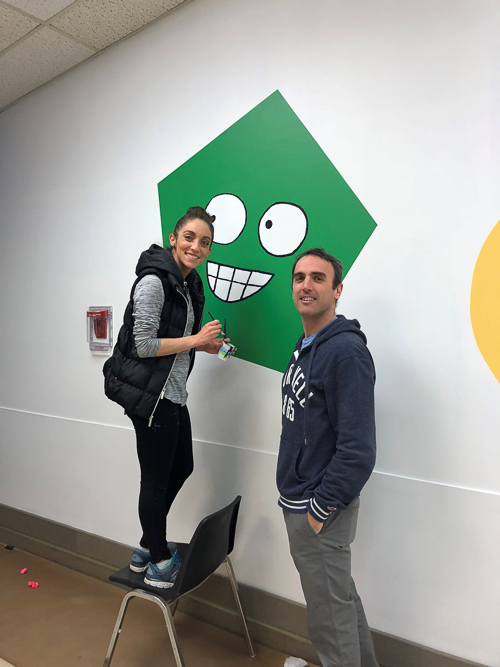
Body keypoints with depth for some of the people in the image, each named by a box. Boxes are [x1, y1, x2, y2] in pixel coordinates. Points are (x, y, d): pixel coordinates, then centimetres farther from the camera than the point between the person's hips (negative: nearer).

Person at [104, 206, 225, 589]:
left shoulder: (189, 284, 11)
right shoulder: (154, 281, -17)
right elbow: (144, 345, -20)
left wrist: (206, 344, 4)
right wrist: (195, 339, -15)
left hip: (174, 393, 10)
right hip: (150, 395, -10)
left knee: (181, 468, 20)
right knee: (156, 481, 5)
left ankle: (147, 548, 38)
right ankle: (159, 564, 26)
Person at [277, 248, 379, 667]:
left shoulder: (346, 351, -21)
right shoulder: (304, 348, 8)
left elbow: (358, 448, -24)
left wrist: (320, 509, -18)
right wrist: (295, 493, 14)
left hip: (321, 508, -9)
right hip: (297, 501, 9)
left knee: (330, 613, 9)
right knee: (340, 595, 25)